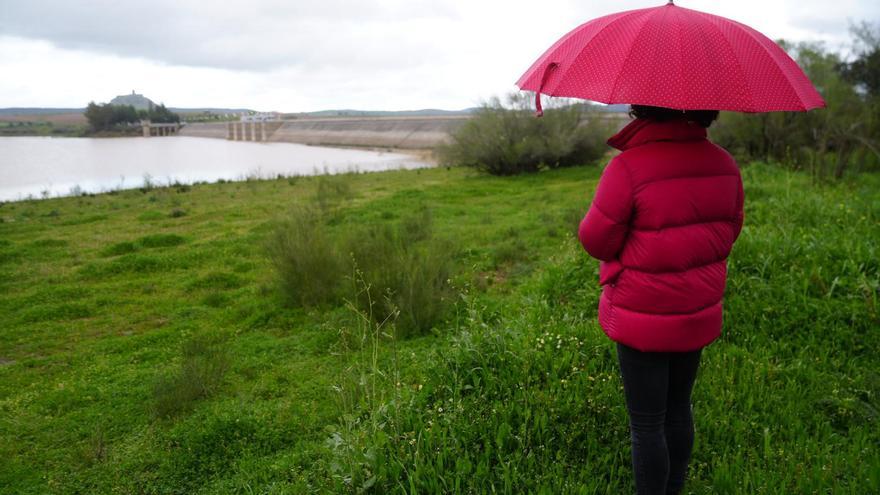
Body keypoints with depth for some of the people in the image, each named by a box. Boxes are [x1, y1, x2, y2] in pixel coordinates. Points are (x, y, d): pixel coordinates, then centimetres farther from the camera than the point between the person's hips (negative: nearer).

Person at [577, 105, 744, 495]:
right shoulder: (723, 164, -3)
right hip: (699, 315, 7)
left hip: (643, 321, -6)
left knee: (646, 425, 10)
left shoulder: (627, 167, -23)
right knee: (678, 407, 25)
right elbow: (729, 231, 8)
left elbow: (596, 241, -15)